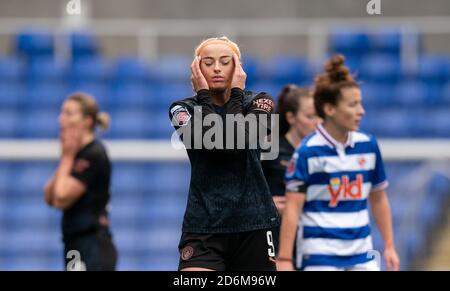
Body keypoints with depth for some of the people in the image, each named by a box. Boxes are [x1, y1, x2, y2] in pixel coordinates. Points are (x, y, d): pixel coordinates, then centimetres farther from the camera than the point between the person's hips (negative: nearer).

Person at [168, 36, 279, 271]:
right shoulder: (184, 109, 1)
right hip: (203, 227, -1)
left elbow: (241, 141, -17)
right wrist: (204, 95, -9)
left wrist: (236, 93, -10)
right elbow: (207, 141, -18)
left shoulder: (257, 102, 2)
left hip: (253, 225, 1)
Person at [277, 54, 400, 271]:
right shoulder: (307, 152, -10)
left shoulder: (368, 145, 5)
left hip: (362, 256, 5)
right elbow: (292, 208, -11)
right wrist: (284, 259, -15)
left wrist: (389, 246, 15)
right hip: (321, 258, -5)